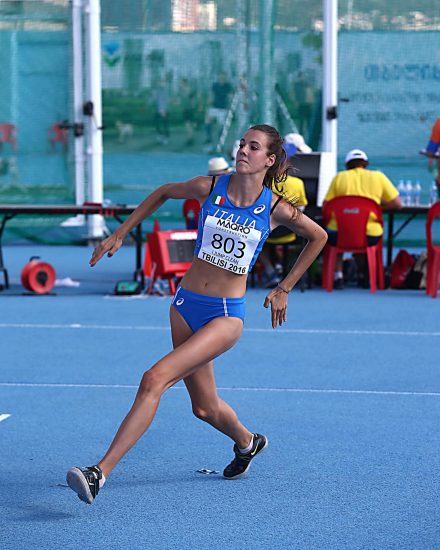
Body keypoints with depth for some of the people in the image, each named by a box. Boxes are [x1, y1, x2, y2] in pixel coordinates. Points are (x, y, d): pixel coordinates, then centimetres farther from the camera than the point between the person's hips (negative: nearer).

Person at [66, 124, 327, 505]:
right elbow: (163, 192, 17)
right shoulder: (210, 188, -2)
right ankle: (247, 442, 46)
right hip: (186, 305, 4)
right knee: (205, 407, 12)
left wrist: (284, 290, 12)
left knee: (155, 380, -21)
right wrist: (120, 234, 14)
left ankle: (100, 473, -24)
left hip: (226, 315, -4)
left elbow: (319, 236, 10)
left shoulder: (276, 209, -7)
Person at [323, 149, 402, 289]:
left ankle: (338, 275, 23)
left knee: (330, 234, 34)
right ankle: (362, 276, 38)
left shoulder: (339, 177, 5)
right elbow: (397, 204, 7)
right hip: (370, 235, 1)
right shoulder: (378, 176, 7)